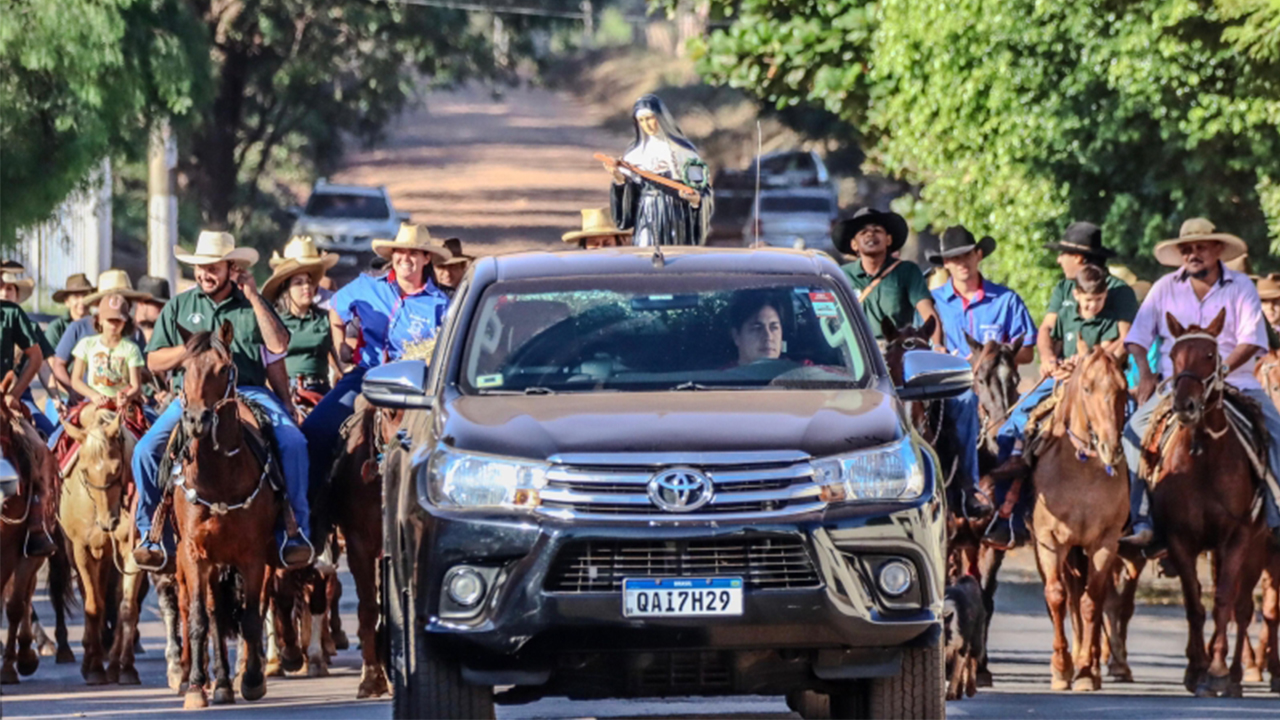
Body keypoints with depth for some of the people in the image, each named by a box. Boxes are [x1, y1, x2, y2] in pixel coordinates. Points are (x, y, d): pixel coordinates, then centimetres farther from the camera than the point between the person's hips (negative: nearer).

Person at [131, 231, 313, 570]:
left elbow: (278, 348, -3)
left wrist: (253, 298, -5)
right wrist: (191, 349, -7)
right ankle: (151, 535, -8)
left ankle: (294, 532, -17)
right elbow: (154, 361, 11)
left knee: (293, 442, -26)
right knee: (146, 450, -20)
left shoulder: (254, 305, 12)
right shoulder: (180, 307, 14)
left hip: (249, 392, -1)